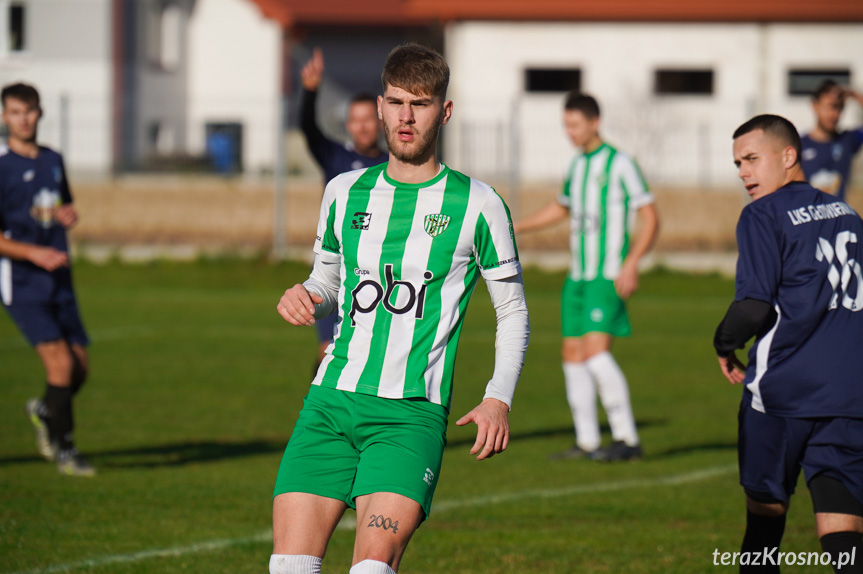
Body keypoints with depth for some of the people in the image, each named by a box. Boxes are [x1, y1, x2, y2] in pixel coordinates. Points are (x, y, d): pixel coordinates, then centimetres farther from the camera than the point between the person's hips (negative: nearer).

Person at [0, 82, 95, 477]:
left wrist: (67, 216, 3)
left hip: (59, 281, 6)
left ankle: (44, 411, 34)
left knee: (79, 368, 4)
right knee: (60, 362, -16)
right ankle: (63, 449, -2)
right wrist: (33, 253, -21)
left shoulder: (53, 160, 11)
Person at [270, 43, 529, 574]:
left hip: (413, 412, -3)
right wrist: (305, 299, 4)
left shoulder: (476, 206, 2)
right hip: (331, 399, 4)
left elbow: (513, 310, 10)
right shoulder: (346, 192, 13)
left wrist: (499, 397, -2)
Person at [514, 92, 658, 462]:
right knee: (573, 354, 6)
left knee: (596, 351, -18)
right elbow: (562, 208, 33)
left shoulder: (619, 164, -9)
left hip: (607, 277, -8)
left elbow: (650, 218, -10)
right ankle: (587, 442, 12)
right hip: (578, 276, 8)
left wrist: (631, 264, -19)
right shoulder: (577, 165, 14)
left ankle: (627, 438, -13)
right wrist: (516, 228, 29)